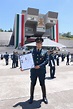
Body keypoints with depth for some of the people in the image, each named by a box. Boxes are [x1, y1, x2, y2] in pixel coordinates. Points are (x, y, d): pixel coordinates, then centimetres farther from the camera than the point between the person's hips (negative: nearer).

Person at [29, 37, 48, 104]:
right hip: (33, 70, 1)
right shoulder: (31, 51, 6)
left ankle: (44, 97, 28)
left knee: (43, 84, 11)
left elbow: (46, 61, -4)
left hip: (41, 71, 0)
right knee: (32, 84, 10)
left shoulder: (44, 52, 5)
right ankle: (31, 97, 26)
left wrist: (40, 66, -17)